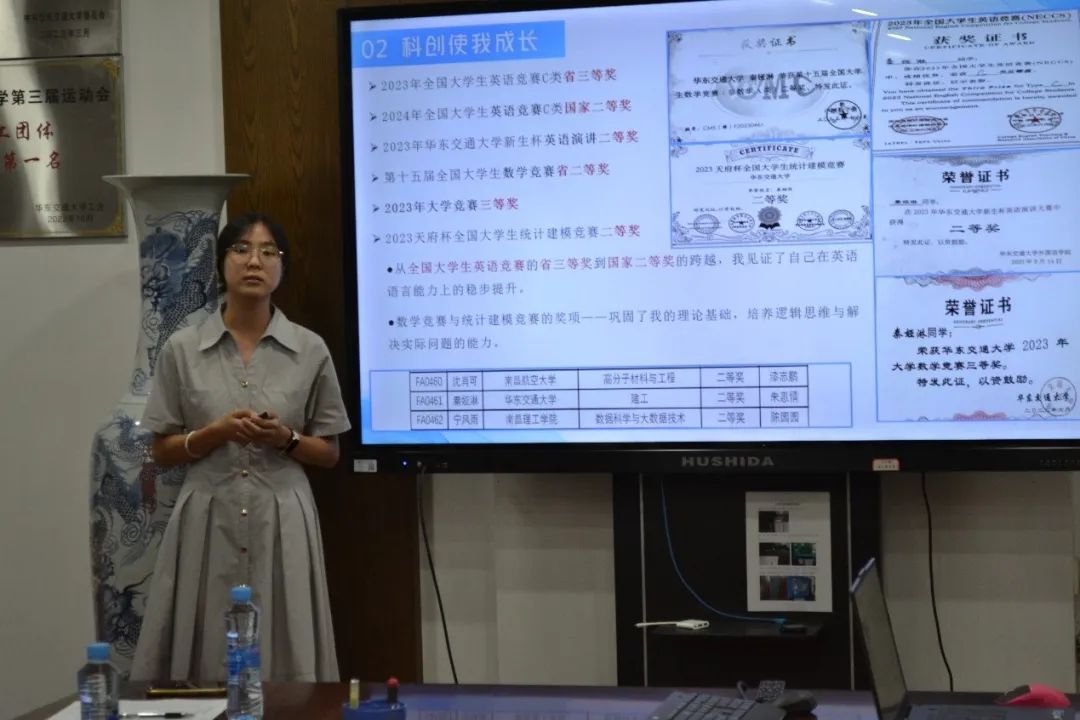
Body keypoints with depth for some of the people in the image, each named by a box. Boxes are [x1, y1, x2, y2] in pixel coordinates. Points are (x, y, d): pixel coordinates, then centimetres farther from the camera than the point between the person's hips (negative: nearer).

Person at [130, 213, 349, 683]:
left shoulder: (310, 350, 2)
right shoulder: (182, 349, 2)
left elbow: (329, 454, 9)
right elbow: (162, 451, 6)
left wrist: (285, 439, -11)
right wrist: (215, 433, -11)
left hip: (282, 525, 0)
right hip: (208, 523, 0)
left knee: (284, 663, -1)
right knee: (202, 665, 1)